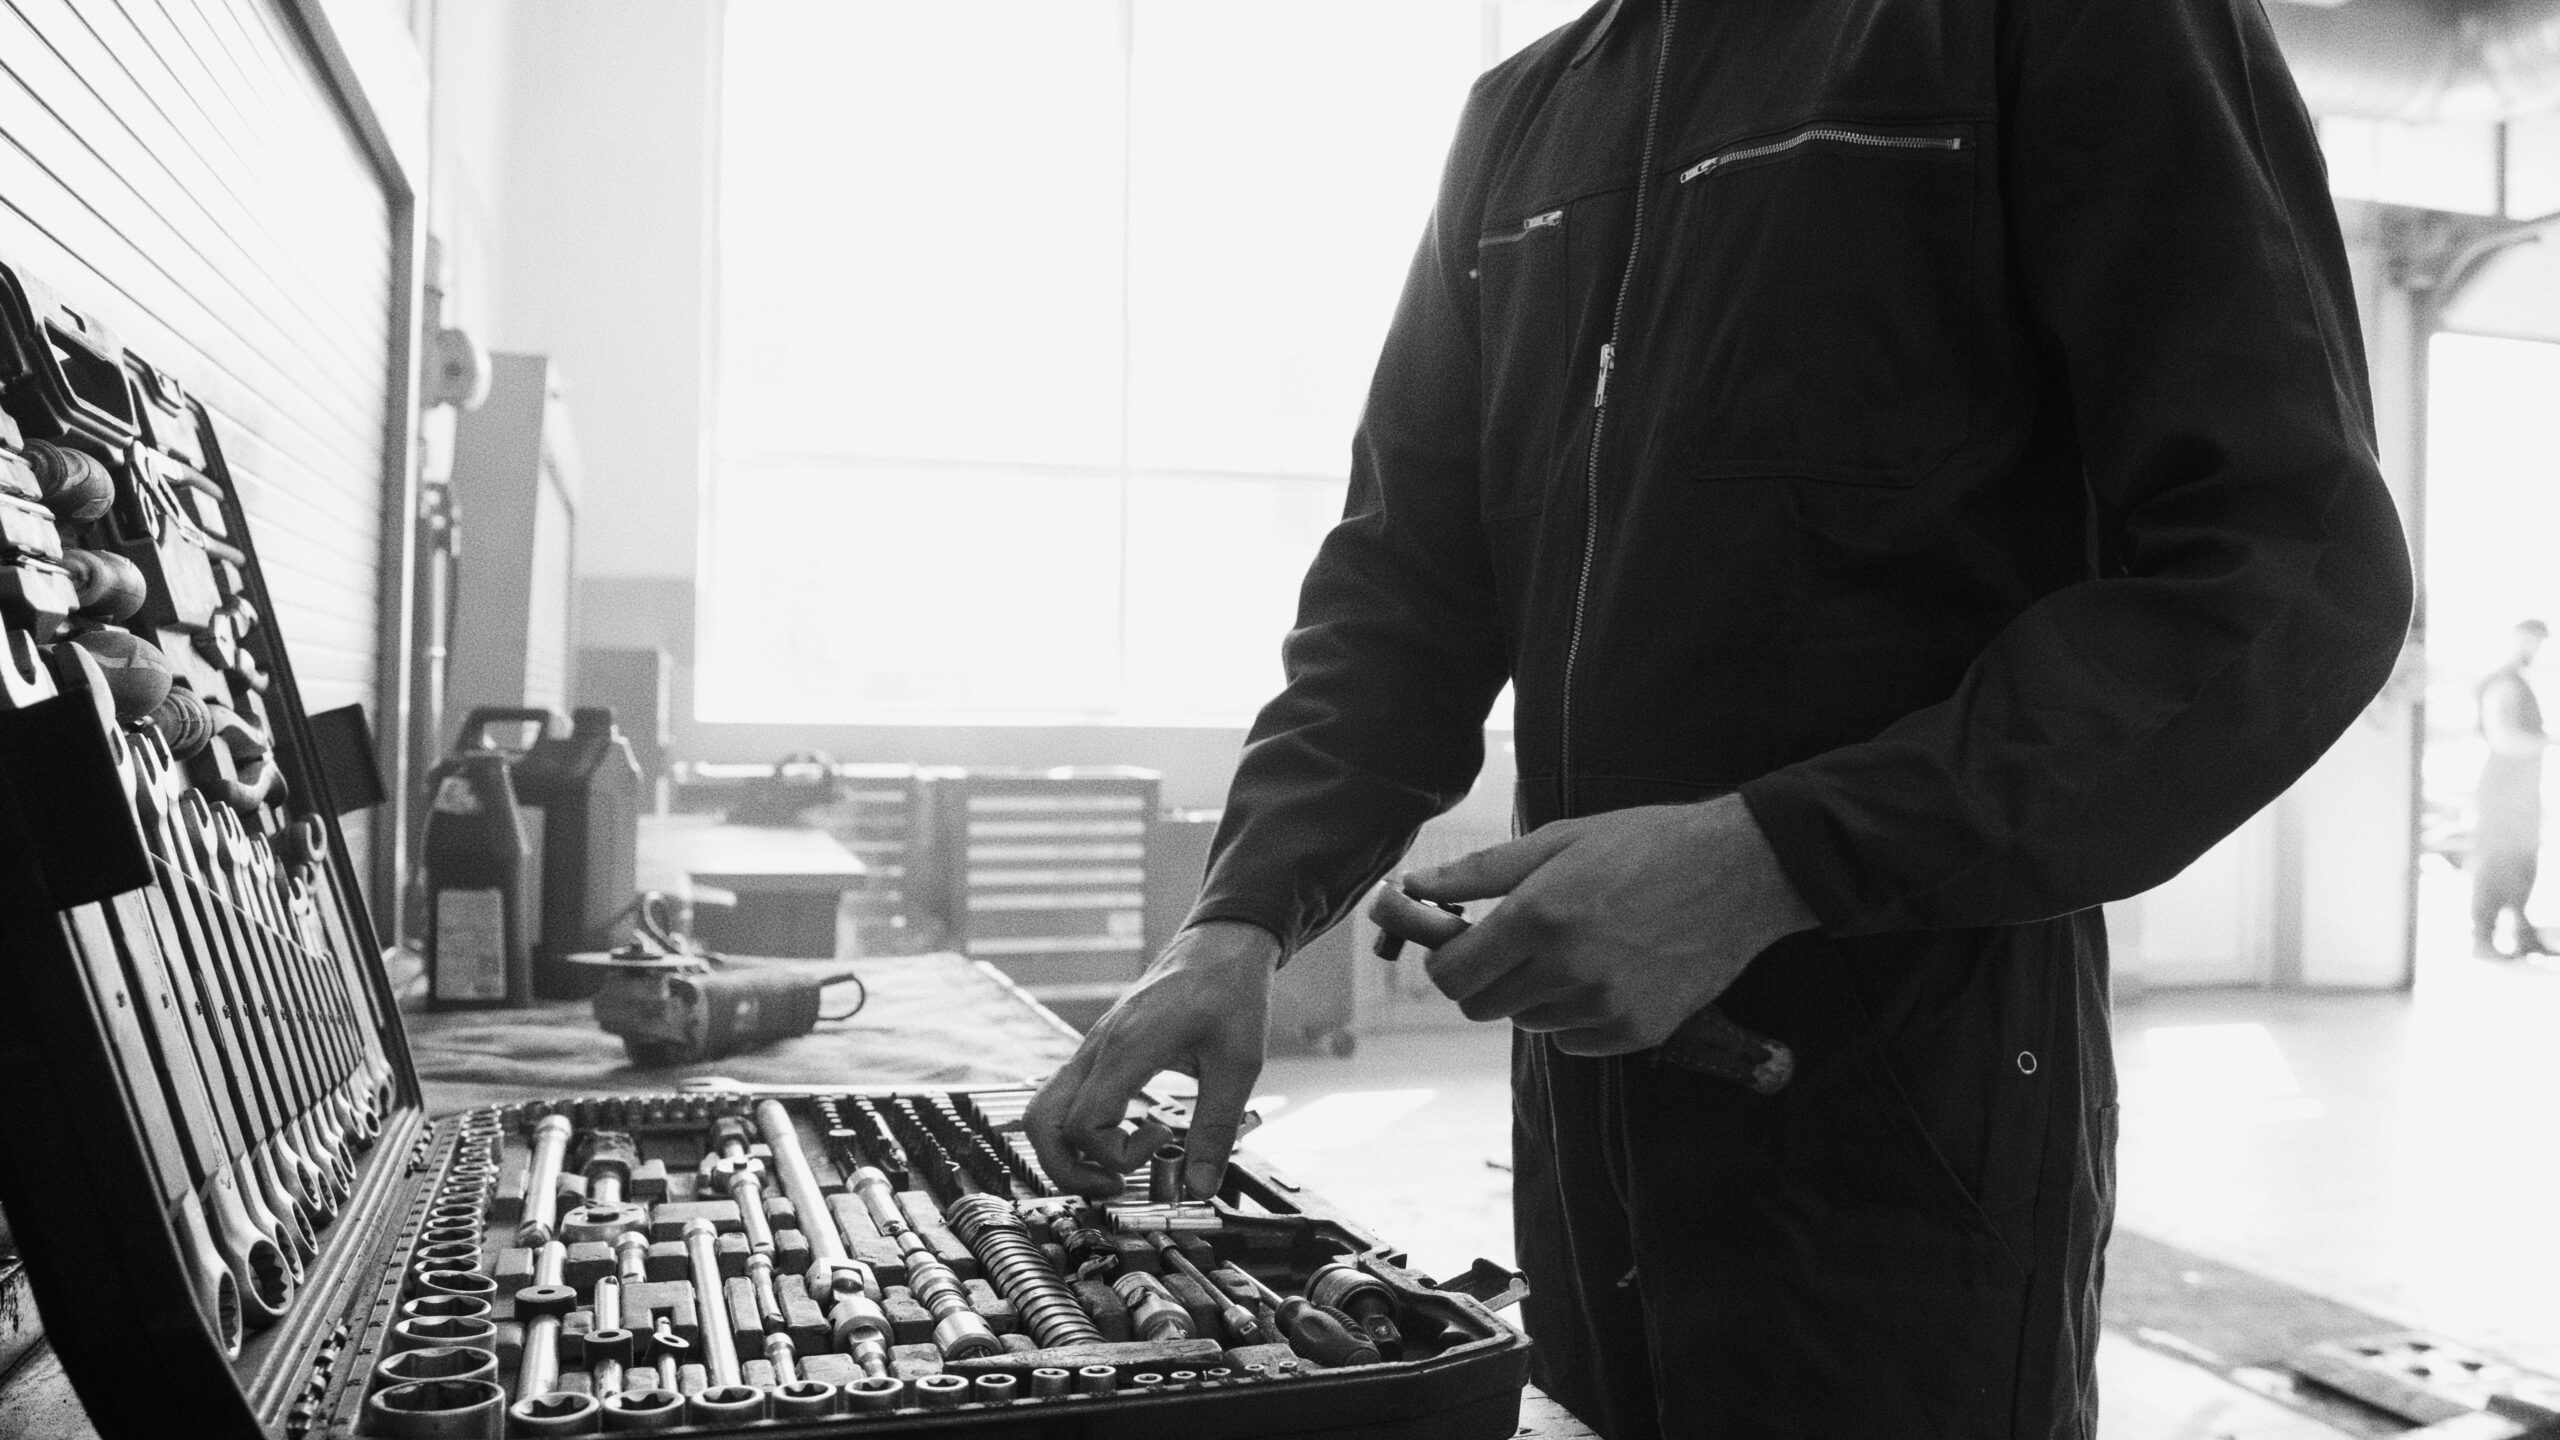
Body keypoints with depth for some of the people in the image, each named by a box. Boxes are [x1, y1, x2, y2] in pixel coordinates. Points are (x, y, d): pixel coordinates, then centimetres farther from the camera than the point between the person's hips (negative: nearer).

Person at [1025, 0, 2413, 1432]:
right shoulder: (1519, 119, 12)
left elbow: (2291, 564, -13)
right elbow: (1404, 585, 8)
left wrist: (1773, 860, -21)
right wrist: (1245, 914, -7)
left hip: (1911, 1133, -5)